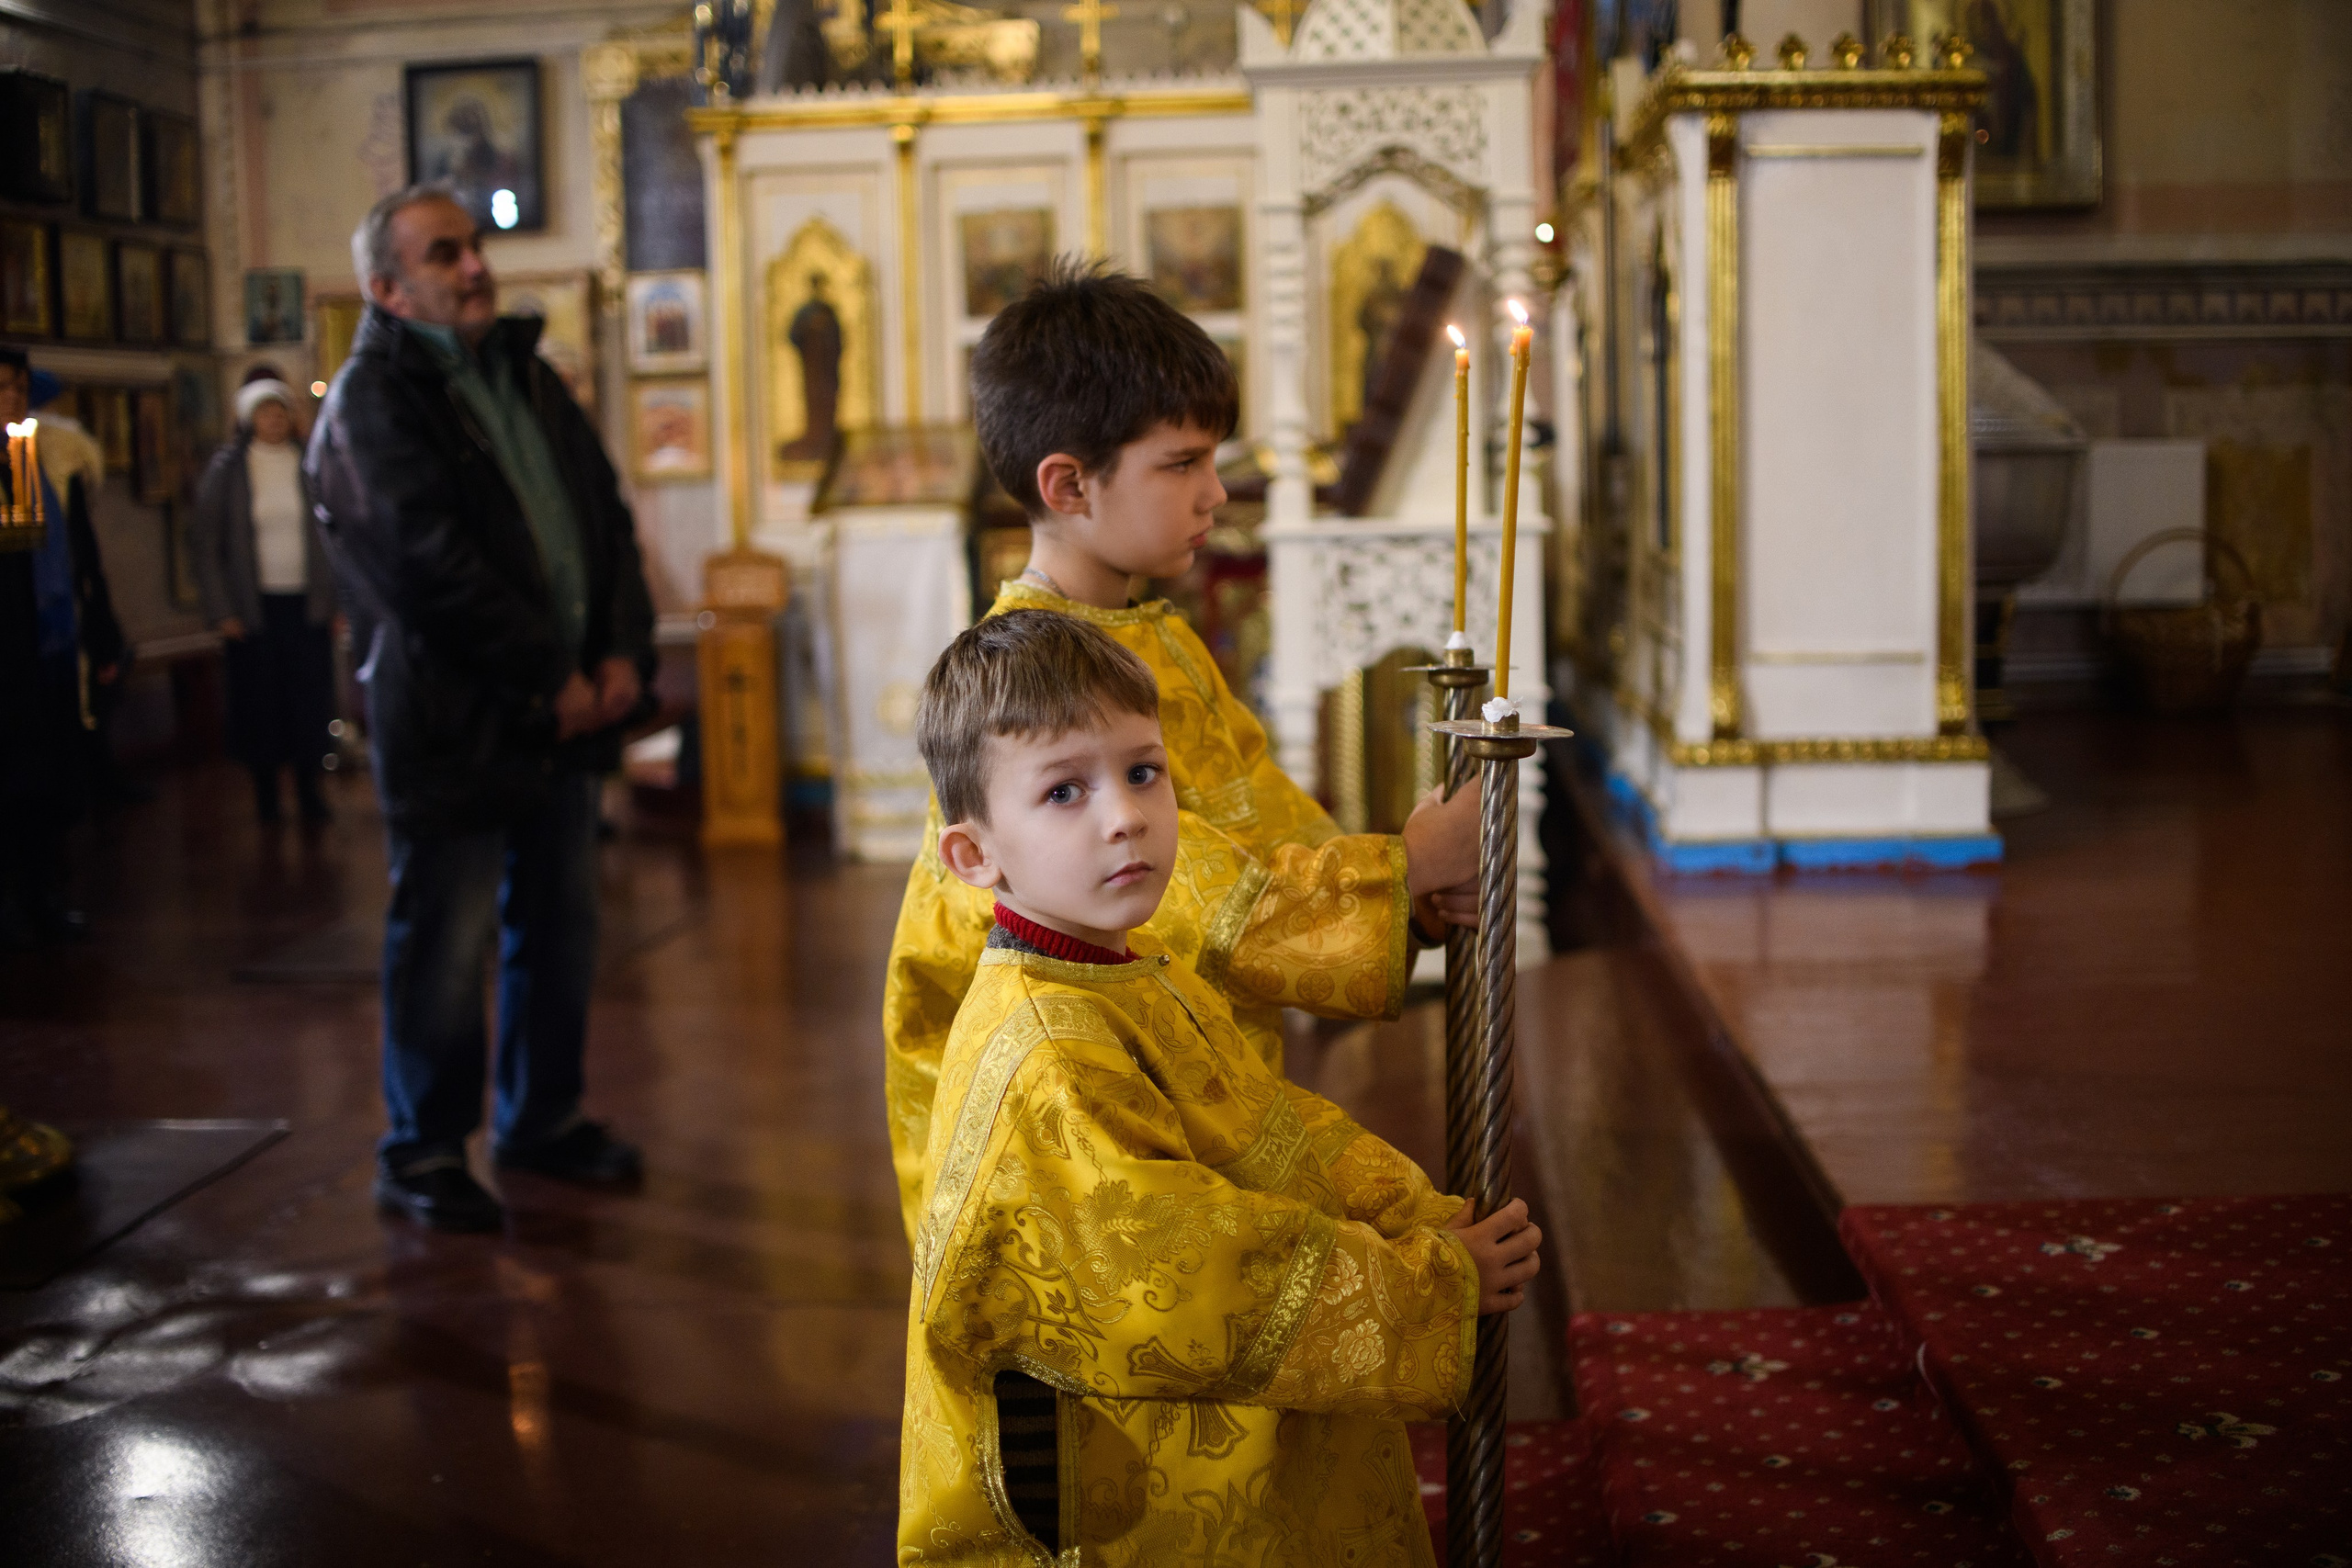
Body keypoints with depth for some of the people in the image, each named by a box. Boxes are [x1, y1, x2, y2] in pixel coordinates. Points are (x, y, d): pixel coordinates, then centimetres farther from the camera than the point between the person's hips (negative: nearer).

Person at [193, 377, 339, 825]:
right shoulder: (226, 469, 0)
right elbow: (204, 543, 0)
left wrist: (338, 599, -1)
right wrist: (221, 611, -4)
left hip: (306, 603, 1)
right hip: (254, 606, -1)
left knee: (310, 695, -2)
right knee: (260, 698, 3)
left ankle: (308, 784, 7)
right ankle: (264, 784, 15)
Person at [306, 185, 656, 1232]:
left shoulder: (525, 377, 16)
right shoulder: (370, 400, -9)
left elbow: (606, 515, 12)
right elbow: (428, 566, -18)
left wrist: (623, 652, -3)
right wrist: (550, 679, -16)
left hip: (567, 709, 7)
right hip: (453, 721, -7)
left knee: (562, 923, 14)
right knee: (448, 942, 0)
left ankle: (542, 1118, 30)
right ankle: (421, 1152, 14)